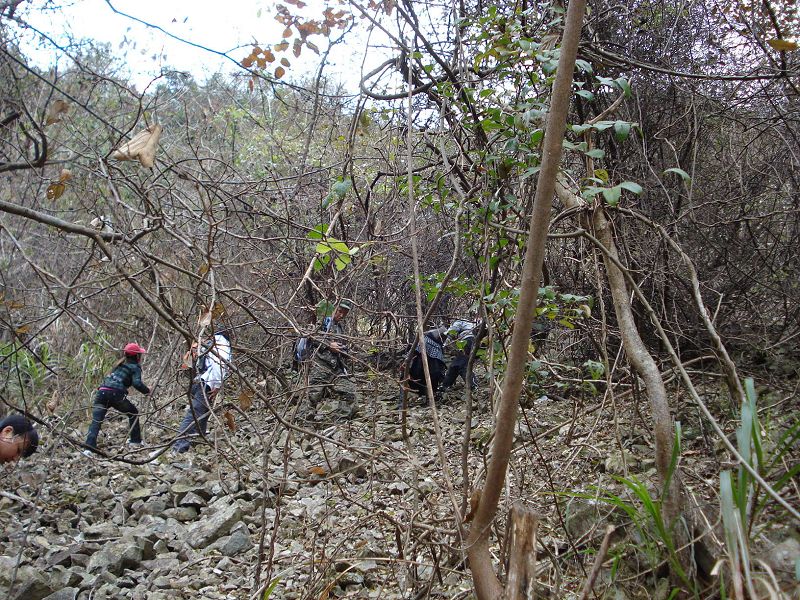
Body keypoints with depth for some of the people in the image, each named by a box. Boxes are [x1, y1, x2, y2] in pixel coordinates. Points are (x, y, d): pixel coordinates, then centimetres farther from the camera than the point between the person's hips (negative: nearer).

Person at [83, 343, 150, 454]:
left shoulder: (120, 365, 30)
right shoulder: (135, 367, 9)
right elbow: (137, 383, -7)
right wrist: (147, 391, 5)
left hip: (102, 391, 5)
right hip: (116, 394, -5)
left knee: (96, 421, -1)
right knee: (133, 413, 20)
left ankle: (89, 447, -17)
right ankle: (135, 441, 24)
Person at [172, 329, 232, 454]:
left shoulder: (208, 345, 26)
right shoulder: (223, 344, 2)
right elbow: (221, 364, -15)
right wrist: (218, 386, -17)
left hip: (197, 381, 8)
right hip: (206, 384, -8)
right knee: (194, 415, -16)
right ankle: (179, 447, -24)